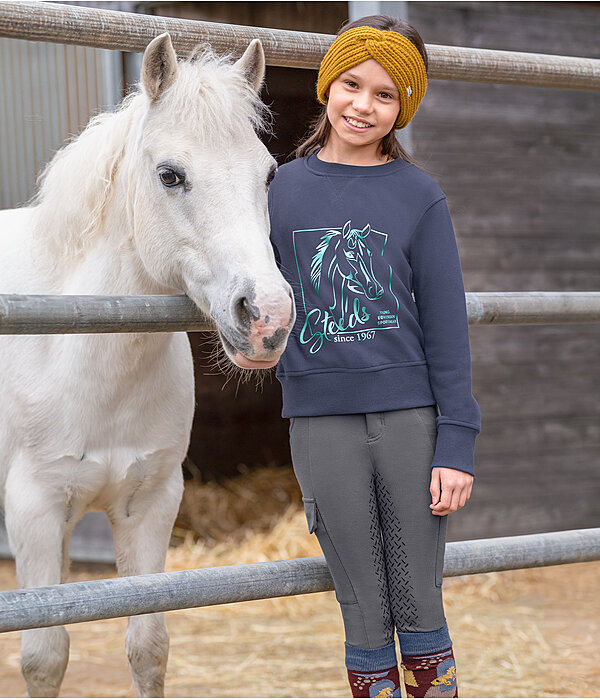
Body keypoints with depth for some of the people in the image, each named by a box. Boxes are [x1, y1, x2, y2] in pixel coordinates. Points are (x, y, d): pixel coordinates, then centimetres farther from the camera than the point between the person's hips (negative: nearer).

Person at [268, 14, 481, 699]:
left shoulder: (418, 195, 1)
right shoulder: (285, 186, 5)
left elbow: (445, 324, -1)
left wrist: (457, 442, -6)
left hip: (409, 415, -1)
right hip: (321, 419, 1)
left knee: (419, 603, 5)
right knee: (363, 610, 7)